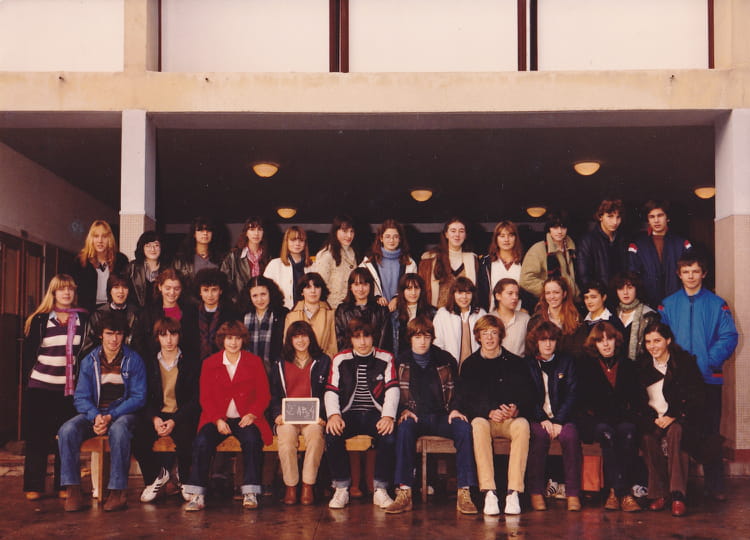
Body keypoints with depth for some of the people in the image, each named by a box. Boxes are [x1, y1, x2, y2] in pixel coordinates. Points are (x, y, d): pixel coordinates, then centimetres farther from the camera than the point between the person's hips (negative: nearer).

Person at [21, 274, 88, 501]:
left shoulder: (82, 319, 7)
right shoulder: (40, 320, 2)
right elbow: (29, 353, 4)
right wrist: (27, 382, 0)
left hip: (70, 388, 2)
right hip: (40, 387, -1)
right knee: (38, 437, 1)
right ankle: (33, 486, 8)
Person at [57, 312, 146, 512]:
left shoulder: (133, 360, 0)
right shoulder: (89, 361, 6)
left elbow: (139, 397, -5)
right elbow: (80, 397, 2)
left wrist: (110, 416, -18)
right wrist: (95, 417, -20)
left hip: (123, 413, -3)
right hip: (93, 413, 3)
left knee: (118, 430, -38)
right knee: (67, 431, -28)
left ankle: (118, 491, -29)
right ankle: (73, 491, -21)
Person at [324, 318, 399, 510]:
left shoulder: (386, 359, 8)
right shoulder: (340, 360, 11)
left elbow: (392, 389, -2)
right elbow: (331, 391, 4)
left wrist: (388, 416, -20)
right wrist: (333, 414, -17)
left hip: (375, 414, -1)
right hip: (349, 414, 1)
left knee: (388, 436, -32)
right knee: (332, 435, -30)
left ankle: (381, 490, -16)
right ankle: (341, 489, -15)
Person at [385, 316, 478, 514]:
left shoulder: (446, 360, 11)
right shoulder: (401, 361, 9)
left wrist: (456, 410, 1)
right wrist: (403, 410, -6)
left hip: (441, 416, 1)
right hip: (415, 416, -1)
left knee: (464, 428, -30)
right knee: (405, 428, -35)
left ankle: (464, 493, -31)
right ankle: (404, 493, -38)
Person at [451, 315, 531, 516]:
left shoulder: (515, 363, 11)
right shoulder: (470, 364, 11)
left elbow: (526, 396, 5)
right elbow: (465, 399, 1)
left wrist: (516, 410, -18)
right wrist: (490, 413, -16)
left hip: (511, 419, 0)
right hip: (483, 418, 0)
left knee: (522, 424, -34)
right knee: (479, 424, -36)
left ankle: (514, 492, -37)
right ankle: (489, 493, -40)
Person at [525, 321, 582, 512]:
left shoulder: (566, 362, 12)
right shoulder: (527, 364, 10)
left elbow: (572, 394, 3)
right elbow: (527, 397, 3)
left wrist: (559, 421, -11)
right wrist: (543, 420, -12)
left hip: (562, 417, 1)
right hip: (536, 417, -1)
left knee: (570, 434, -31)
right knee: (539, 434, -33)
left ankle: (573, 494, -28)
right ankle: (536, 493, -28)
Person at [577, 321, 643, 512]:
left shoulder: (627, 365, 18)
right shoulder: (585, 366, 12)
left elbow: (637, 399, 16)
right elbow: (581, 400, 7)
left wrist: (628, 414, -3)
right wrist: (599, 416, -8)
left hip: (622, 418, 2)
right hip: (594, 420, -2)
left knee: (627, 430, -34)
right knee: (606, 432, -36)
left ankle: (615, 491, -35)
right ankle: (623, 493, -39)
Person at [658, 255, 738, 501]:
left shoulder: (717, 305, 4)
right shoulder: (668, 305, 8)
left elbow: (729, 337, -2)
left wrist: (710, 360, -13)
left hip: (709, 377, -1)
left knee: (710, 431, 2)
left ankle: (715, 484, 10)